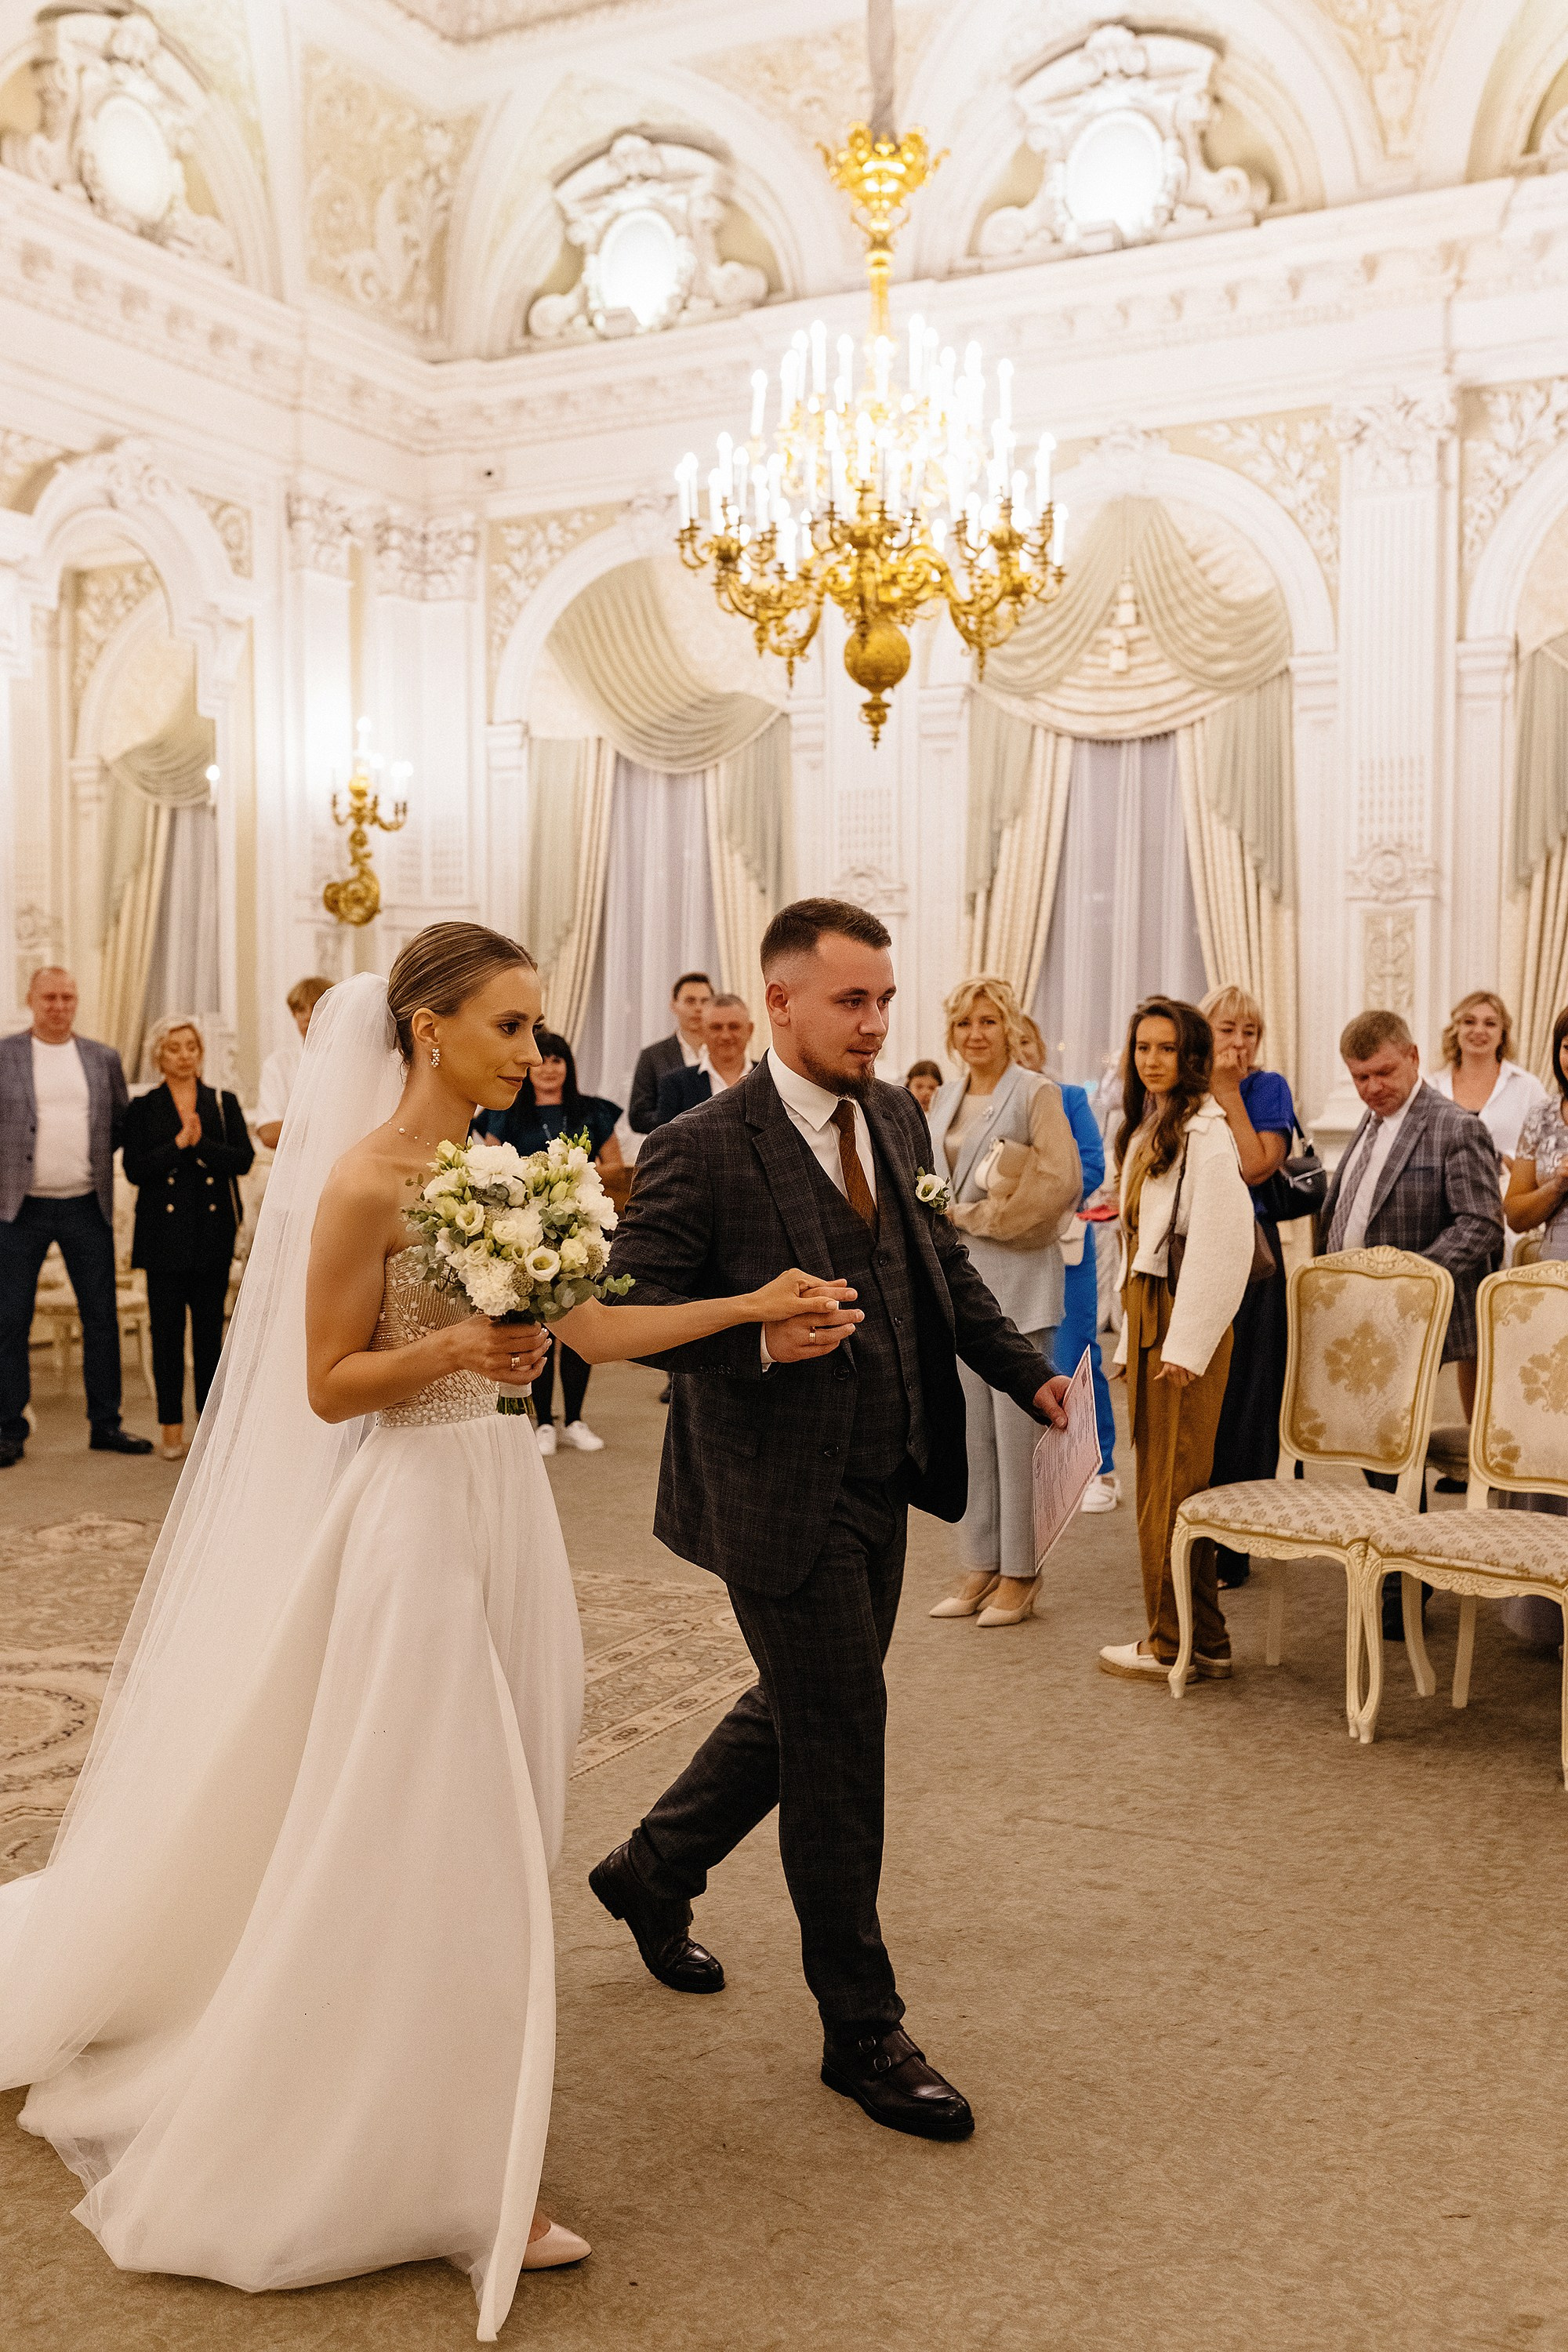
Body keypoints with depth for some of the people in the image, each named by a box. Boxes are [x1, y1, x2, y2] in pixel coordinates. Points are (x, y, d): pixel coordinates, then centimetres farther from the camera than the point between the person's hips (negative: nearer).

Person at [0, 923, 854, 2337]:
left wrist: (755, 1307, 3)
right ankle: (444, 2177, 19)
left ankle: (466, 2157, 33)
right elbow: (327, 1386, -11)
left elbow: (593, 1328, 7)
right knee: (428, 1844, 2)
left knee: (489, 1836, 15)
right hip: (418, 1512, -8)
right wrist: (454, 1348, -25)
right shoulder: (366, 1182, -14)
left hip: (505, 1501, 8)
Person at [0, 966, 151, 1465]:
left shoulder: (103, 1059, 9)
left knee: (102, 1315, 5)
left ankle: (105, 1425, 15)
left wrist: (91, 1155, 3)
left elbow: (122, 1122, 15)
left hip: (87, 1207, 2)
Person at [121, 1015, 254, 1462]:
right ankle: (172, 1428, 6)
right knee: (167, 1329, 0)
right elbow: (134, 1169, -6)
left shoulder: (224, 1104, 9)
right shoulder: (143, 1109, 5)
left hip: (214, 1232, 1)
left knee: (210, 1328, 5)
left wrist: (202, 1144, -17)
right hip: (165, 1232, -1)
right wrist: (178, 1144, -16)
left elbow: (244, 1158, -4)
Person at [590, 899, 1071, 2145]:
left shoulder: (899, 1118, 5)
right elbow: (630, 1309, -14)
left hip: (878, 1483, 8)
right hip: (779, 1494, -8)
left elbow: (945, 1261, 16)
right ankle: (863, 2030, 18)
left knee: (805, 1712, 21)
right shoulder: (701, 1151, -16)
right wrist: (755, 1340, -27)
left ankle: (655, 1868, 46)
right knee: (842, 1734, 0)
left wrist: (1024, 1368, 4)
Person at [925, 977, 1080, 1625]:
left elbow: (1060, 1182, -16)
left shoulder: (1036, 1093, -6)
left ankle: (1020, 1574, 5)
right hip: (956, 1280, 6)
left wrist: (978, 1215, -11)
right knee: (970, 1430, 8)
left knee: (1017, 1431, -4)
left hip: (1017, 1280, -6)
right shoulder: (946, 1099, 15)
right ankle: (980, 1566, 17)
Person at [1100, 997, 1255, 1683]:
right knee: (1157, 1480, 11)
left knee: (1172, 1485, -3)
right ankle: (1201, 1639, 19)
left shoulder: (1205, 1131, -13)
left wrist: (1186, 1342, -20)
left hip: (1184, 1320, -9)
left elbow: (1221, 1240, -19)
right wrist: (1131, 1337, 15)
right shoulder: (1147, 1129, 16)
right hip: (1147, 1313, 9)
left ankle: (1177, 1645, 6)